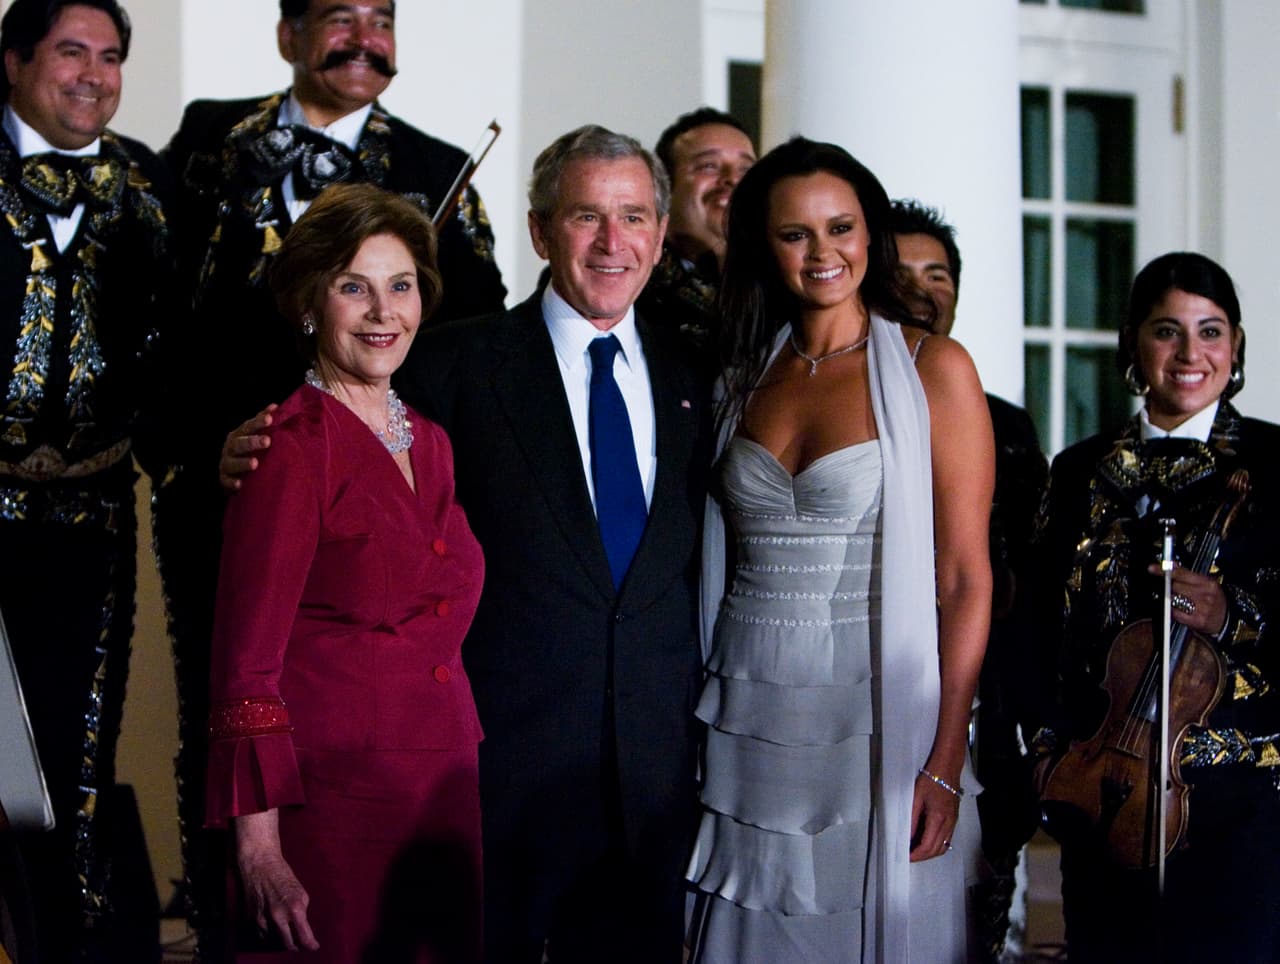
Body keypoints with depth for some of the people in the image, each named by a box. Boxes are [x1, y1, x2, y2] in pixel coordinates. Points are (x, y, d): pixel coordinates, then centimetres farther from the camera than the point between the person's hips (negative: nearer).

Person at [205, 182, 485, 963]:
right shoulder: (291, 449, -12)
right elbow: (247, 663, -14)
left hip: (446, 785, 7)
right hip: (329, 800, -7)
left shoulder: (430, 443, 11)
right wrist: (259, 847, -18)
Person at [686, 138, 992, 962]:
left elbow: (966, 578, -6)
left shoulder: (933, 368, -3)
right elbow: (722, 560, 12)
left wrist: (945, 763, -12)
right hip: (749, 721, 4)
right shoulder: (746, 375, 10)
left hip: (873, 711, -4)